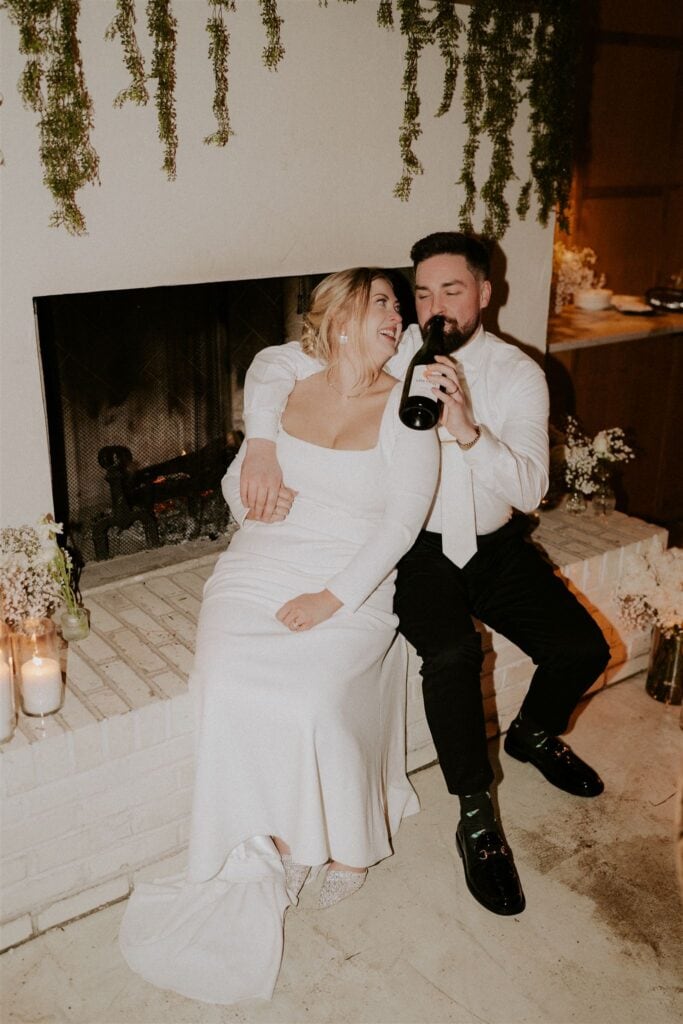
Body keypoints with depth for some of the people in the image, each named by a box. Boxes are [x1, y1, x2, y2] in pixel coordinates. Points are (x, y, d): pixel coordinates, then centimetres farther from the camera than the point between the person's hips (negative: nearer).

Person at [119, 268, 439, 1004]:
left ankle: (346, 840, 2)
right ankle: (280, 839, -1)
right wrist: (249, 495, -5)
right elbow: (236, 479, 20)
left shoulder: (405, 407, 2)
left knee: (311, 699, -26)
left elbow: (402, 522, -7)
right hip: (262, 569, 3)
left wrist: (334, 598, -17)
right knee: (231, 685, -23)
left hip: (353, 584, -3)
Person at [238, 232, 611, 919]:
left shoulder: (517, 373, -6)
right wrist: (261, 444, -20)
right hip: (416, 546, -2)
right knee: (452, 653, -29)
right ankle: (477, 820, -9)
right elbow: (277, 365, -4)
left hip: (497, 546, 3)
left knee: (582, 648, -12)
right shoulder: (390, 353, -6)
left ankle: (534, 734, 24)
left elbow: (529, 487, -17)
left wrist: (468, 430, -34)